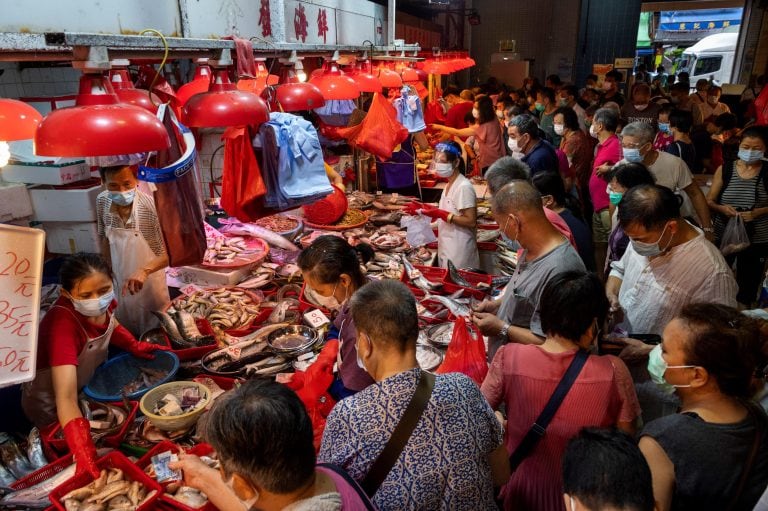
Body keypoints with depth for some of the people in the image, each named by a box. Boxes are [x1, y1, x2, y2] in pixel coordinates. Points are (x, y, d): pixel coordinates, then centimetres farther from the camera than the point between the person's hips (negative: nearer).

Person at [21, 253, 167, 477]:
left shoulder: (101, 302, -19)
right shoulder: (62, 322, -37)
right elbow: (66, 399, -43)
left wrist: (135, 346, -10)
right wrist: (85, 456, -52)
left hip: (90, 382, 6)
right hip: (51, 405, -6)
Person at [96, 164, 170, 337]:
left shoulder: (151, 206, -28)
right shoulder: (102, 202, -13)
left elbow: (170, 252, -27)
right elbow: (105, 239, 3)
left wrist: (144, 270, -41)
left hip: (149, 281, -4)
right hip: (120, 280, 4)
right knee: (126, 332, 25)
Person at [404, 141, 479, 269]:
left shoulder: (464, 187, -18)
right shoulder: (449, 185, 10)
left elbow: (471, 221, -21)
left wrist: (441, 214, -25)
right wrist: (424, 208, 6)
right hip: (447, 248, 9)